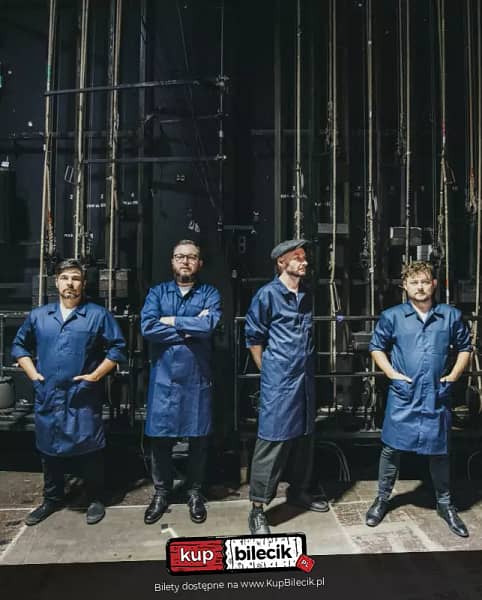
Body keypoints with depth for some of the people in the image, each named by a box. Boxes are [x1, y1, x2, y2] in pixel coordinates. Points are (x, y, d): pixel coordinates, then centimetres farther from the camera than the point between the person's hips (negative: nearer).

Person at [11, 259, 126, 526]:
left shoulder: (98, 314, -2)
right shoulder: (38, 315, 9)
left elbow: (117, 347, -3)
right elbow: (19, 345, 18)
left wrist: (96, 375, -9)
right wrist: (33, 374, 6)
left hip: (84, 398, -3)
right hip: (48, 397, 4)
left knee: (89, 450, 4)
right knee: (49, 449, 16)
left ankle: (95, 500, 22)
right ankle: (52, 499, 34)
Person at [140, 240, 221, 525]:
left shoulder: (210, 293, 4)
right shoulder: (157, 292, 7)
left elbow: (210, 324, -16)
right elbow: (147, 327, -11)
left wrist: (172, 321, -9)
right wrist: (191, 328, -12)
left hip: (197, 376, 0)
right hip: (164, 376, 1)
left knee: (198, 438, 9)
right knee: (160, 437, 7)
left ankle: (195, 493, 28)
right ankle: (161, 493, 28)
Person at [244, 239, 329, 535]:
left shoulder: (306, 295, 12)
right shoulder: (268, 294, -9)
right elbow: (254, 337, -5)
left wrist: (307, 365, 17)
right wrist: (267, 370, -3)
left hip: (305, 378, 7)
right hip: (278, 381, -7)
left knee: (304, 436, 16)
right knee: (273, 440, -5)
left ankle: (299, 490, 35)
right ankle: (258, 508, 7)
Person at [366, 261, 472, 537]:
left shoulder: (451, 315, 0)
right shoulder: (392, 316, -4)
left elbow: (465, 347, 13)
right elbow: (377, 346, 7)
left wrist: (454, 375, 2)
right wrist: (392, 373, -4)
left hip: (438, 397, 1)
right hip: (403, 396, -1)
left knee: (439, 451, 13)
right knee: (392, 448, 7)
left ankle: (445, 504, 33)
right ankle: (382, 499, 26)